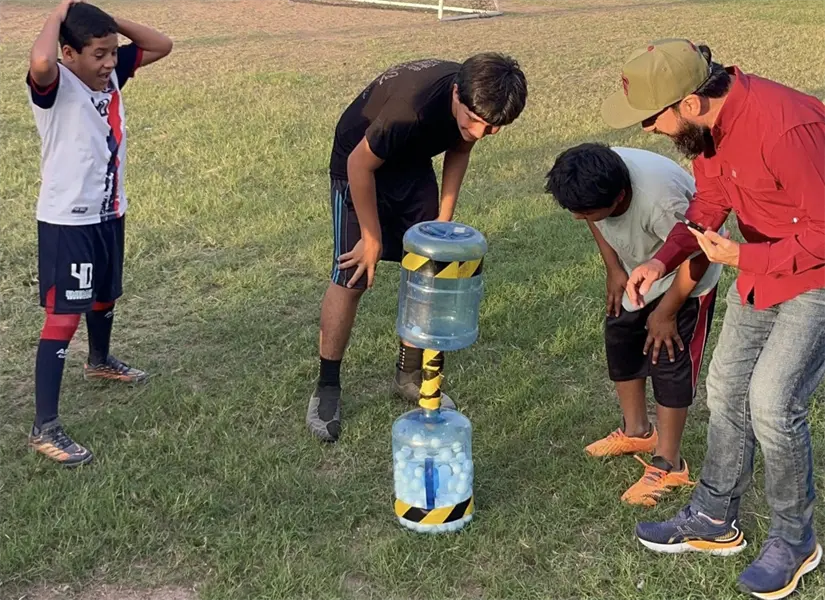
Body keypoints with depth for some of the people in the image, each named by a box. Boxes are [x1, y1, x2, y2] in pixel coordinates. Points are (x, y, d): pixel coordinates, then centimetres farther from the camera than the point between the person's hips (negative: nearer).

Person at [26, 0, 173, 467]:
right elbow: (40, 63, -47)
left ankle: (100, 362, 56)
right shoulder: (56, 86, -23)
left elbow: (161, 46, 6)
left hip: (109, 213, 8)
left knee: (105, 297, 28)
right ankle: (45, 428, -4)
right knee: (63, 318, -9)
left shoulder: (112, 73, -1)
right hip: (66, 221, -8)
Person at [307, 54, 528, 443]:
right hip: (360, 163, -6)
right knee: (351, 277, -11)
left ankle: (409, 375, 19)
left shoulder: (476, 107, -20)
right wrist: (372, 238, -19)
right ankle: (326, 389, 2)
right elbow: (360, 165, -28)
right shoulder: (413, 106, -41)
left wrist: (444, 217, -2)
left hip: (412, 164, 6)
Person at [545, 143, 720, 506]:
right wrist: (614, 269, -3)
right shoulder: (594, 182, -25)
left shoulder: (659, 201, -44)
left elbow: (698, 255, -28)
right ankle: (637, 431, 32)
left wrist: (666, 312, -19)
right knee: (620, 336, 12)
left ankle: (668, 465, 3)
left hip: (686, 275, -7)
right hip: (637, 270, 7)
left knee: (668, 358, -8)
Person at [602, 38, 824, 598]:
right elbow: (709, 201, 6)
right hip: (761, 268, 8)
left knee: (772, 400, -12)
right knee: (727, 388, 11)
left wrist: (742, 258, -21)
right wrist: (663, 259, -8)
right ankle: (715, 520, 28)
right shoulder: (710, 121, -7)